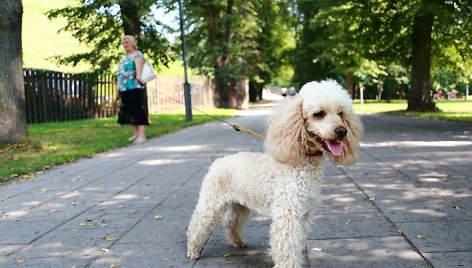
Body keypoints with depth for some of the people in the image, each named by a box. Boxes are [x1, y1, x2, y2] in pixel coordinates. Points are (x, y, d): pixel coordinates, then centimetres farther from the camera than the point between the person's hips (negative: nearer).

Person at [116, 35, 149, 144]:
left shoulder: (137, 55, -4)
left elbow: (139, 65, -26)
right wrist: (118, 89, 23)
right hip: (125, 88, 9)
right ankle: (136, 134, 16)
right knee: (129, 111, 9)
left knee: (138, 110, -12)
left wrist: (138, 76, -46)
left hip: (135, 87, -9)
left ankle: (141, 136, -15)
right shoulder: (125, 58, 23)